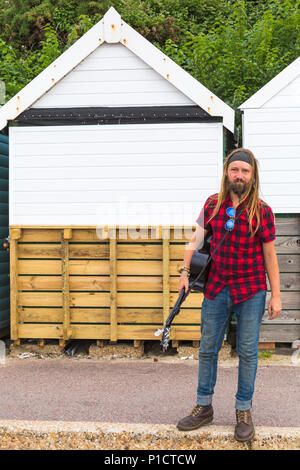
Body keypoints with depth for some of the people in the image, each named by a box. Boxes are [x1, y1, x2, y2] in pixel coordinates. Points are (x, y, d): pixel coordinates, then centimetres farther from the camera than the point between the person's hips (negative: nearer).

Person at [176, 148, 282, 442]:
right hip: (216, 289, 3)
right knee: (207, 349, 9)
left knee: (247, 352, 5)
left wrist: (276, 295, -5)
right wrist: (185, 271, 6)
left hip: (251, 292, -3)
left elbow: (270, 255, -4)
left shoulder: (261, 211, -8)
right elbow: (196, 239, 12)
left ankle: (244, 412, 20)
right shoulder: (212, 204, 0)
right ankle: (203, 408, 23)